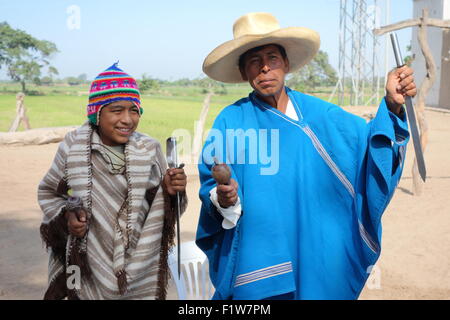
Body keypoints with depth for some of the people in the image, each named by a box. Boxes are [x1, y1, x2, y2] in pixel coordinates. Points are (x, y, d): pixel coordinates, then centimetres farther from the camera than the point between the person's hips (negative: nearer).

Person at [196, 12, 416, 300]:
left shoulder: (318, 113, -1)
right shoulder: (230, 120, -4)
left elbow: (372, 144, -3)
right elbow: (211, 184, -4)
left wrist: (391, 107, -18)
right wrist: (222, 198, -25)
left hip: (313, 253, 2)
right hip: (253, 256, -1)